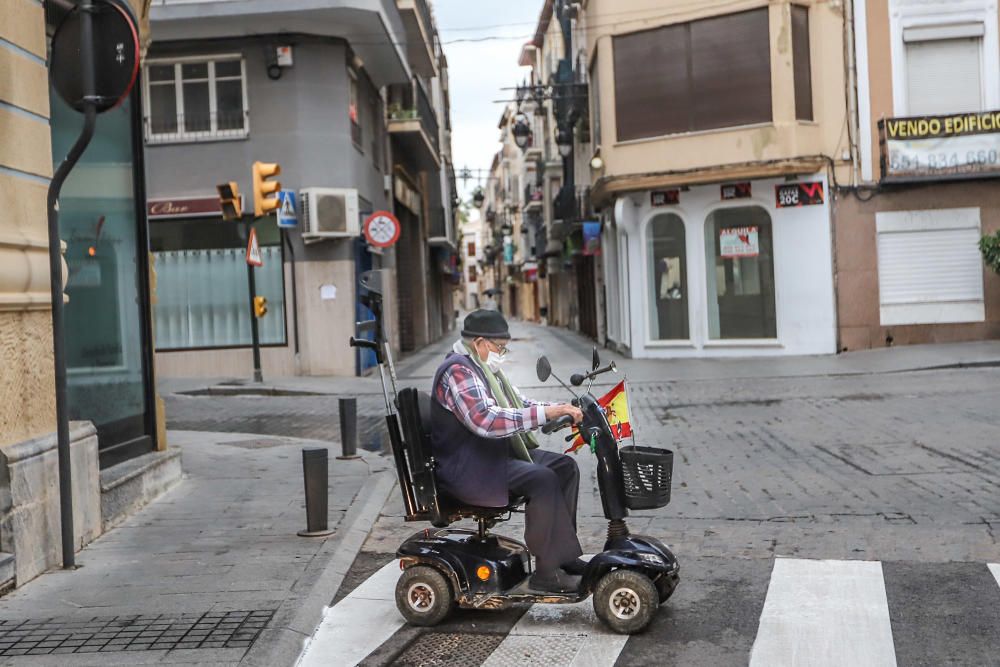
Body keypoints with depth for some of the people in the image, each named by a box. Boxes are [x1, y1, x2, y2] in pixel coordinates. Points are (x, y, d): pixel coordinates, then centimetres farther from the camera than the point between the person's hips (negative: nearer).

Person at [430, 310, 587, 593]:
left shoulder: (482, 368, 17)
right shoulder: (458, 371, -17)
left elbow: (520, 405, 21)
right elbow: (486, 420, -31)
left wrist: (562, 409, 4)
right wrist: (545, 413, -33)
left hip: (496, 453, 11)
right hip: (467, 469, -11)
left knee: (564, 466, 3)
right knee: (542, 480, -27)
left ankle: (563, 554, 3)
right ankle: (547, 572, -22)